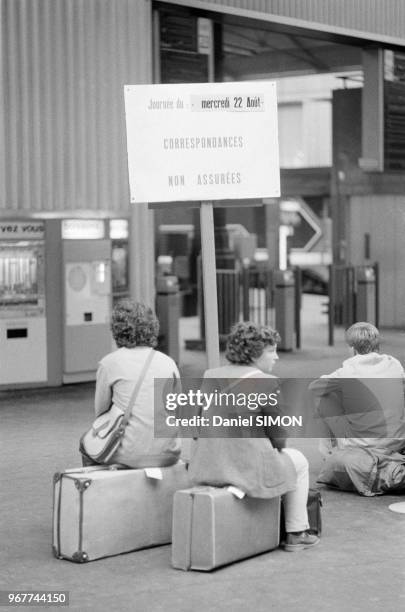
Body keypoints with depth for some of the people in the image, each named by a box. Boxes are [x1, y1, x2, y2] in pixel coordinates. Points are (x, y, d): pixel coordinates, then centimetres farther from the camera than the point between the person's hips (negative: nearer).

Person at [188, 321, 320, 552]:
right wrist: (277, 447, 14)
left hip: (207, 469, 6)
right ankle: (296, 534, 28)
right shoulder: (266, 382, -11)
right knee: (297, 460, 24)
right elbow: (278, 436, -7)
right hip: (249, 468, -6)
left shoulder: (210, 376, 7)